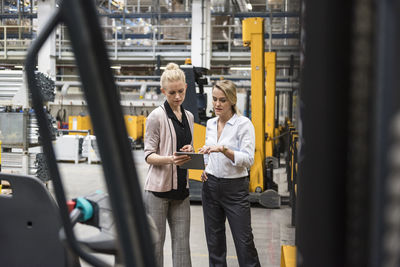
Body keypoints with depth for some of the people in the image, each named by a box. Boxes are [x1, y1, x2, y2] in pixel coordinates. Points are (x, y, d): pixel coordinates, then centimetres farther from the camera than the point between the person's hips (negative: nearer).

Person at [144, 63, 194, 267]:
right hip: (158, 187, -5)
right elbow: (148, 155, -8)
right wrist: (169, 159, -27)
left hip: (180, 187, 6)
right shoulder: (156, 116, -7)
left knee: (181, 241, 5)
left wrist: (189, 151, -2)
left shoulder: (189, 117, 12)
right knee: (155, 240, 1)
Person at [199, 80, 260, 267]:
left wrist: (223, 149, -29)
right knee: (214, 241, 12)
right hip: (211, 186, 6)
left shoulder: (244, 124, -9)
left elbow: (248, 159, -17)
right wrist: (204, 168, 4)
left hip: (235, 189, -5)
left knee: (244, 242, -2)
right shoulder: (210, 124, 9)